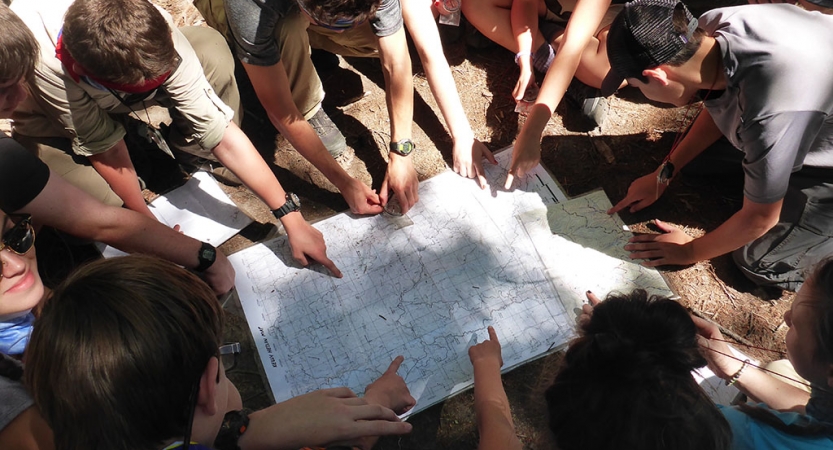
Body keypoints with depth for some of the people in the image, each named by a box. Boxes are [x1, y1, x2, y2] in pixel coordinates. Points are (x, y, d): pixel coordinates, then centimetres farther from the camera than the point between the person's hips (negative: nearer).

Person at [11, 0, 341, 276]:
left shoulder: (158, 40, -35)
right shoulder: (39, 56, -43)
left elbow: (223, 135, -34)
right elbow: (104, 146, -31)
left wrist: (292, 218, -35)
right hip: (49, 119, -1)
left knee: (210, 47, -27)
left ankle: (198, 152, -3)